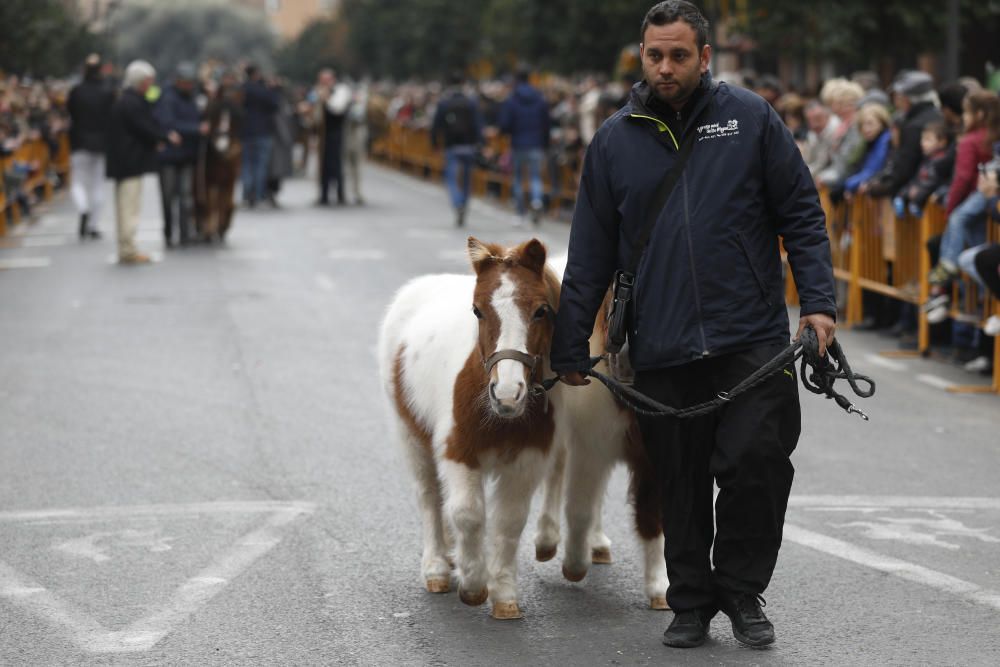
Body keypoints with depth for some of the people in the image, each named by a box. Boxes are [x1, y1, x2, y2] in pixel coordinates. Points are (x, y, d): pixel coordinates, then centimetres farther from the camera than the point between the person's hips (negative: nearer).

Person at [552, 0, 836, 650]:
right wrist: (571, 346, 11)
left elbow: (802, 214, 5)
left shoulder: (750, 118, 3)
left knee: (757, 466, -7)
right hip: (661, 352, 2)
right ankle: (691, 600, 21)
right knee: (681, 485, 6)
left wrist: (818, 301, -6)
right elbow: (590, 254, 12)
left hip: (752, 338, -2)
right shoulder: (615, 140, 8)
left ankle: (742, 590, 12)